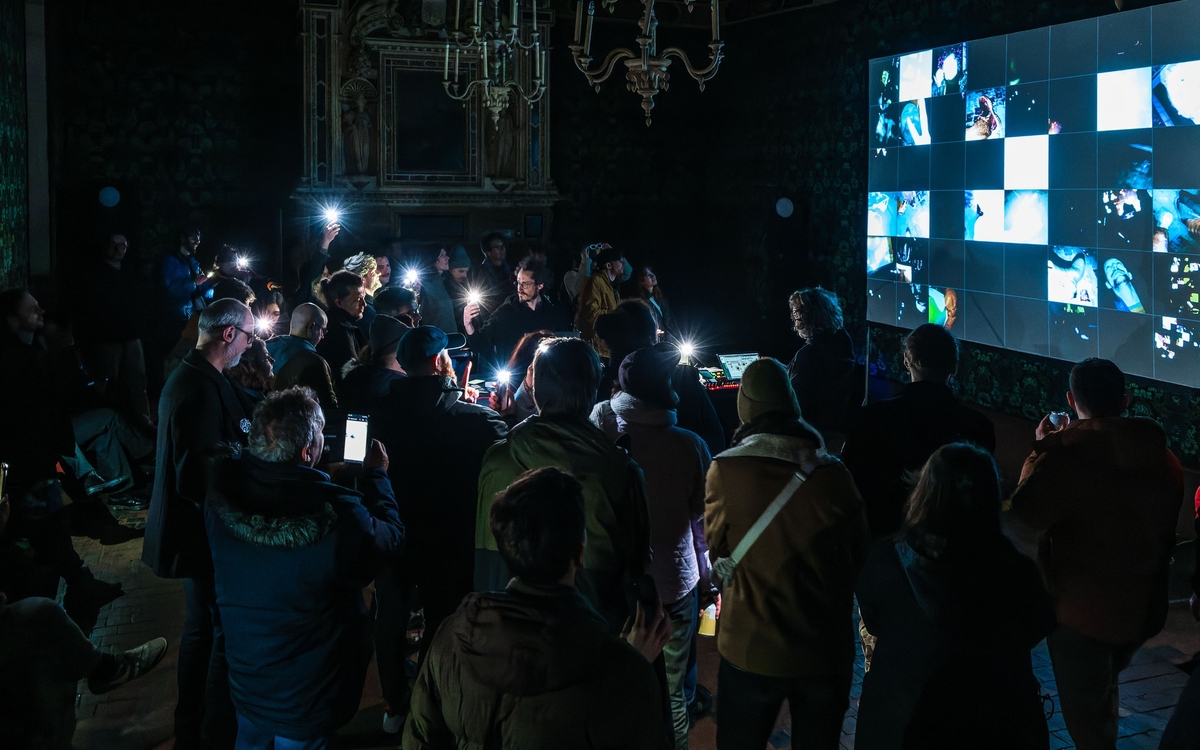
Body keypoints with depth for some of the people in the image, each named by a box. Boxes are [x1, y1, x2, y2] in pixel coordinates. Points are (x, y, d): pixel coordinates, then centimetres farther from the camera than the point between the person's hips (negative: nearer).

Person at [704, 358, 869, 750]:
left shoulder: (725, 471, -16)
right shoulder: (834, 474, -11)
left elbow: (717, 546, -1)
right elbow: (859, 555, 2)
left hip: (751, 648, -2)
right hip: (826, 650, 2)